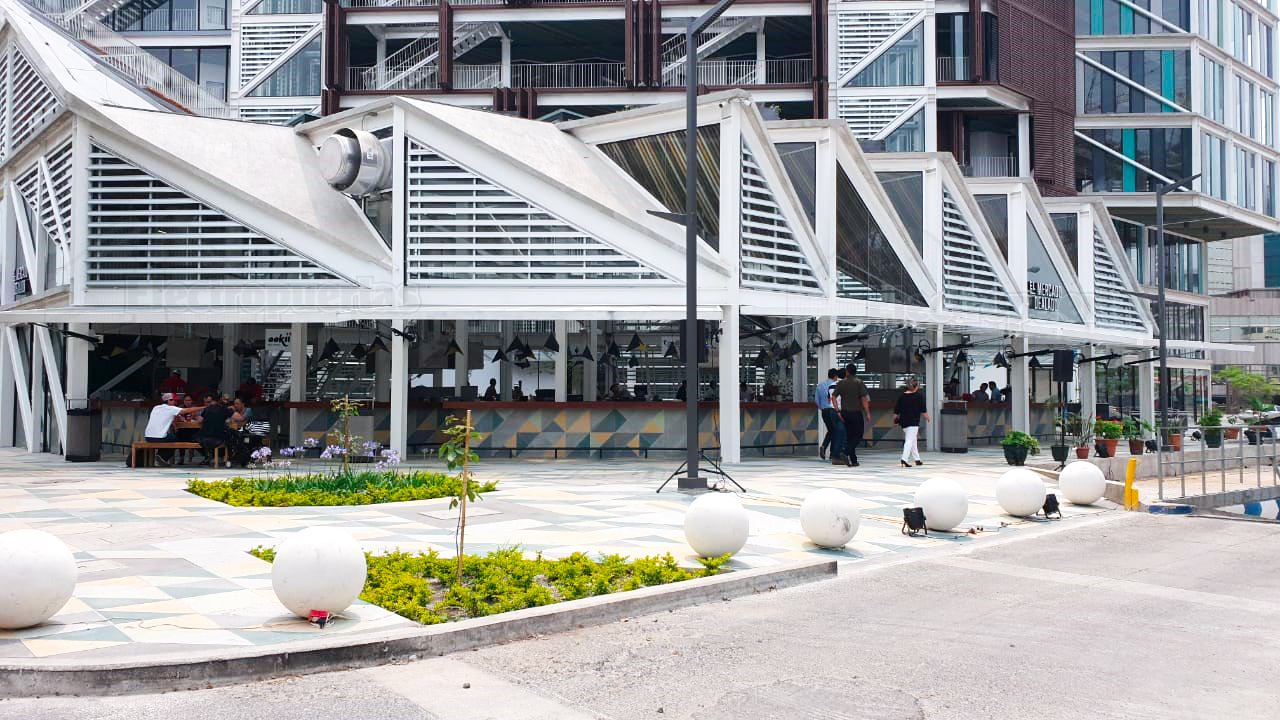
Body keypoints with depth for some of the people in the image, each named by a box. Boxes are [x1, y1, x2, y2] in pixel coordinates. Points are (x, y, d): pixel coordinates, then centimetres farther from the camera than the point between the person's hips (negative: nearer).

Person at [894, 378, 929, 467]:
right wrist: (927, 417, 12)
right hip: (913, 422, -6)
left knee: (913, 441, 18)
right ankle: (904, 459, -22)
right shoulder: (919, 395, -6)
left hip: (903, 421, 6)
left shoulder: (902, 396, 5)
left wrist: (895, 418, 21)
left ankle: (917, 459, 25)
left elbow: (896, 410, 8)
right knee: (910, 441, -9)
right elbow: (923, 410, -3)